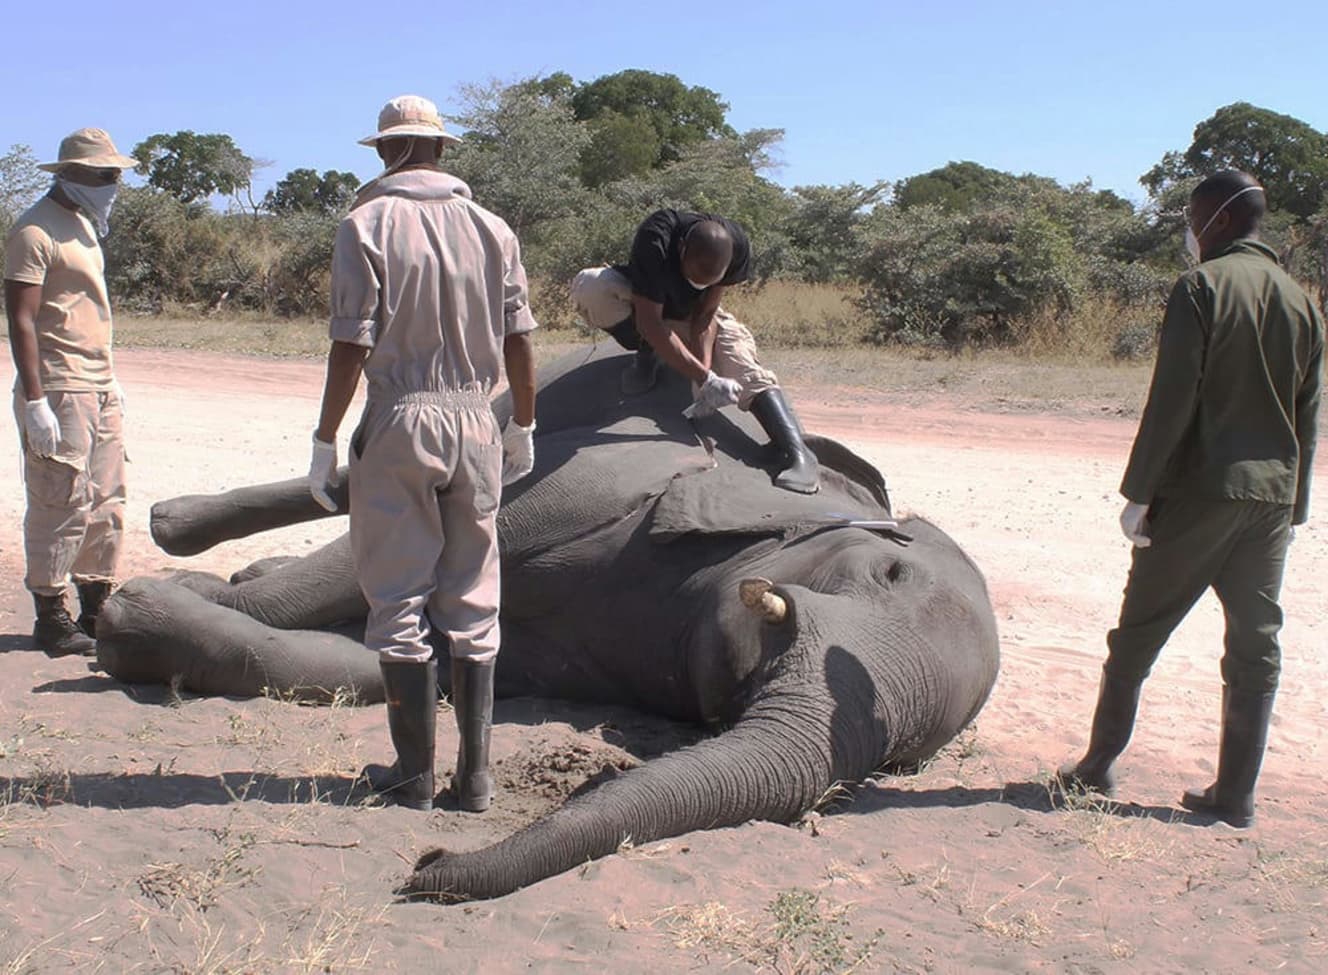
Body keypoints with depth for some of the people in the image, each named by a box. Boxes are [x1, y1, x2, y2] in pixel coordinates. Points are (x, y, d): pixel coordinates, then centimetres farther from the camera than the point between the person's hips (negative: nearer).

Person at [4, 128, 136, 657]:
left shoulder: (83, 226, 18)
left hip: (100, 389, 9)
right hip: (59, 390, -9)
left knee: (106, 504, 10)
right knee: (61, 505, -5)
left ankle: (96, 611, 19)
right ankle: (51, 619, 4)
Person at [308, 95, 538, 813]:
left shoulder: (367, 224, -6)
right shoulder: (492, 229, 5)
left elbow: (351, 347, -11)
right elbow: (518, 341, 6)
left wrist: (324, 440, -3)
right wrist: (523, 428, 18)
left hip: (398, 424, -3)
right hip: (474, 425, 4)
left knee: (399, 603, 5)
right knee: (471, 605, 10)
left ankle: (414, 775, 10)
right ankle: (475, 774, 14)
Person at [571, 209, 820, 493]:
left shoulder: (737, 246, -27)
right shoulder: (654, 242, -39)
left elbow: (706, 315, -18)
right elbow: (650, 323, -39)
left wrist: (706, 371, -32)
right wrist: (705, 378, -42)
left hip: (692, 314, 2)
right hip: (643, 306, -2)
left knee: (748, 371, -25)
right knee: (590, 286, -35)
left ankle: (797, 453, -31)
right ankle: (646, 354, -13)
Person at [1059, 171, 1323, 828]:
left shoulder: (1201, 288, -7)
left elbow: (1172, 400, -14)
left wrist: (1139, 491, -10)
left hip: (1199, 491, -5)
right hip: (1273, 495, 6)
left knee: (1138, 631, 7)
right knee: (1255, 646, 8)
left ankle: (1099, 763, 15)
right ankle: (1235, 795, 12)